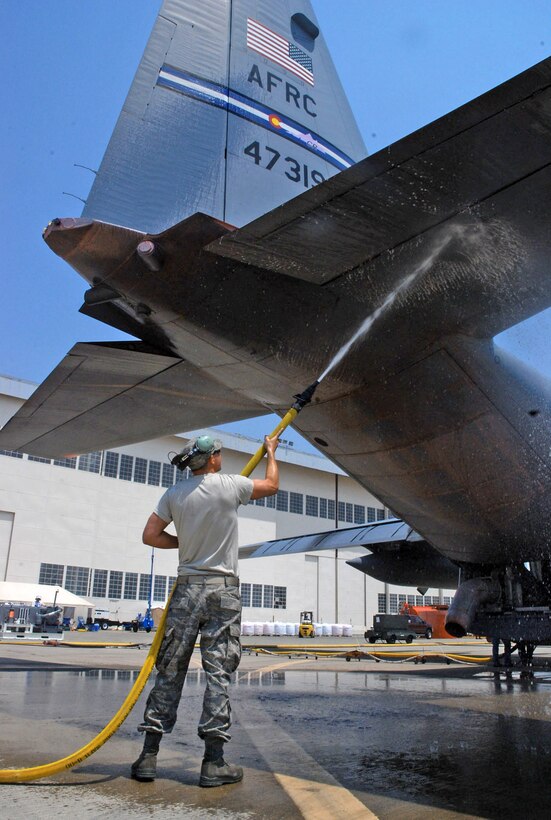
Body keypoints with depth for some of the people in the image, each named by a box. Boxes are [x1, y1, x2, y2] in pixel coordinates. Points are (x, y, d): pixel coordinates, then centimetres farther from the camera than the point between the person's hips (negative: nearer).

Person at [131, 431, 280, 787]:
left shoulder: (175, 493, 4)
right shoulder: (231, 485, -3)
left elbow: (151, 535, 4)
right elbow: (272, 485, 14)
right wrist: (271, 451, 29)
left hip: (187, 588, 3)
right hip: (223, 589, -3)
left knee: (170, 670, 8)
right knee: (219, 672, 0)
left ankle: (149, 755, 12)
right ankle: (214, 762, 4)